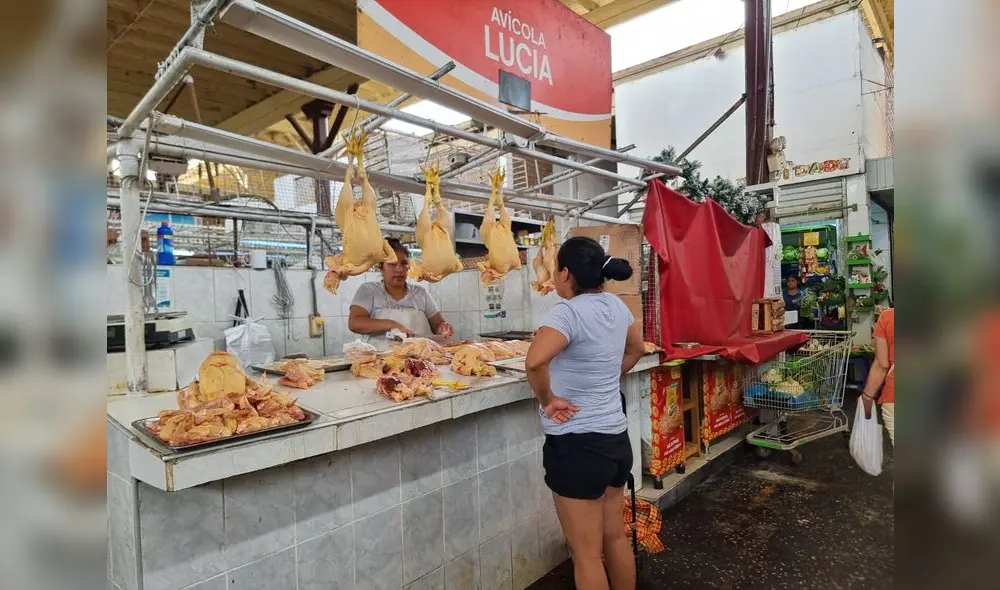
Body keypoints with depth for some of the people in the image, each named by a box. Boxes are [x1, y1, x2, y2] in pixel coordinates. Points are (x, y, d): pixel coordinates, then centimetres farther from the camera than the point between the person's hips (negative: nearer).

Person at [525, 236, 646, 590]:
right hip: (615, 438, 8)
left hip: (577, 444, -8)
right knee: (616, 537, 24)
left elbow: (535, 361, -36)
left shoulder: (569, 311, -20)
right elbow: (636, 350, 22)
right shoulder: (616, 306, 4)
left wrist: (548, 400, -20)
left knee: (586, 556, 8)